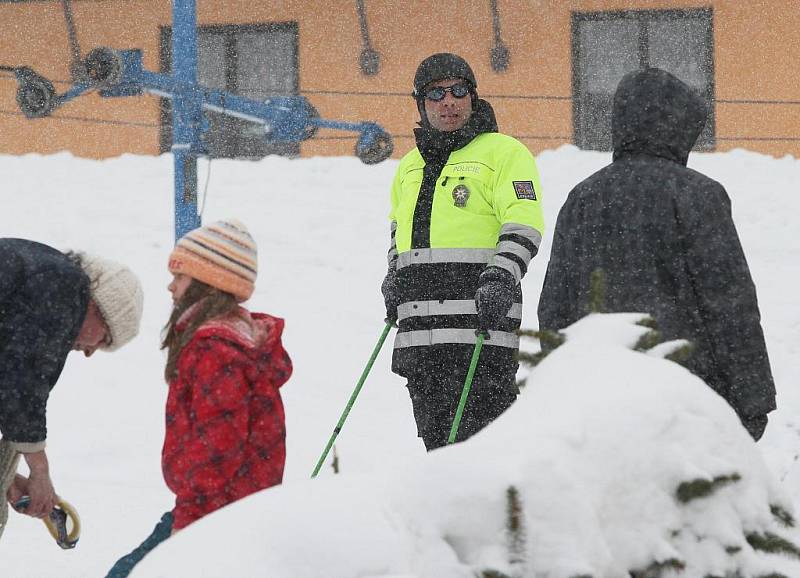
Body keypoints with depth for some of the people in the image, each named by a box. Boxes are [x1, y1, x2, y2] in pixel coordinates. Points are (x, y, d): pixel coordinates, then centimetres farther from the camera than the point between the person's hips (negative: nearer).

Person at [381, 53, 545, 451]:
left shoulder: (503, 153, 2)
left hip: (478, 326, -7)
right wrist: (394, 276, 18)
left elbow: (523, 226, -8)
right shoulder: (411, 165, 22)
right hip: (419, 332, 7)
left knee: (479, 436, -13)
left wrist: (501, 280, -22)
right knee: (435, 435, 6)